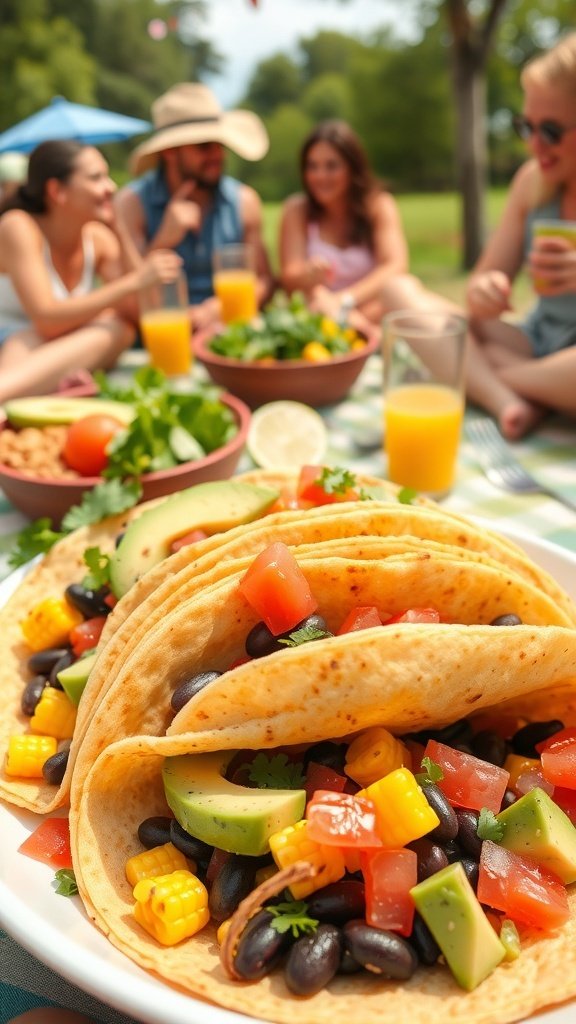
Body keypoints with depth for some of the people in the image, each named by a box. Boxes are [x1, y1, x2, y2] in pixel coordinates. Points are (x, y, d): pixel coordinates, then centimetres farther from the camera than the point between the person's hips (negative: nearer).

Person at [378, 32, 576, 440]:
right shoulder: (533, 180, 4)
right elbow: (486, 280, 6)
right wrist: (482, 294, -17)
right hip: (536, 343, 6)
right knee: (402, 289, -5)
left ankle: (483, 378, -14)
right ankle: (506, 400, -22)